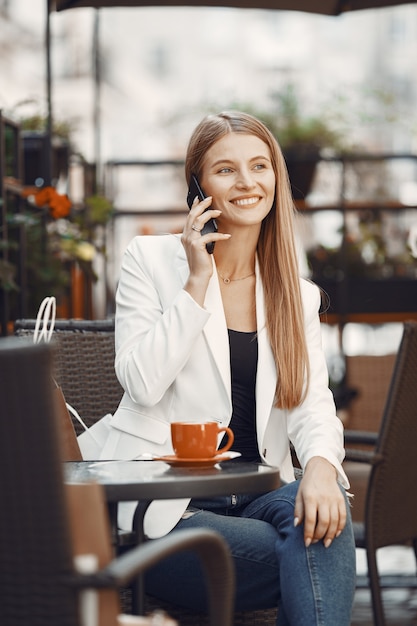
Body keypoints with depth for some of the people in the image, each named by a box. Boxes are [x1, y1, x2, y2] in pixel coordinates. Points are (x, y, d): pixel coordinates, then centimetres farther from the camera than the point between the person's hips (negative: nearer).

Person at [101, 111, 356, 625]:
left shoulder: (299, 295, 14)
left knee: (324, 517, -31)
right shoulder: (151, 259, 3)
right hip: (162, 513, -4)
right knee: (323, 564, -29)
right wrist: (197, 282, -11)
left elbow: (312, 403, 0)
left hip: (255, 499, 4)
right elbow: (142, 384, -9)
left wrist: (321, 466, -23)